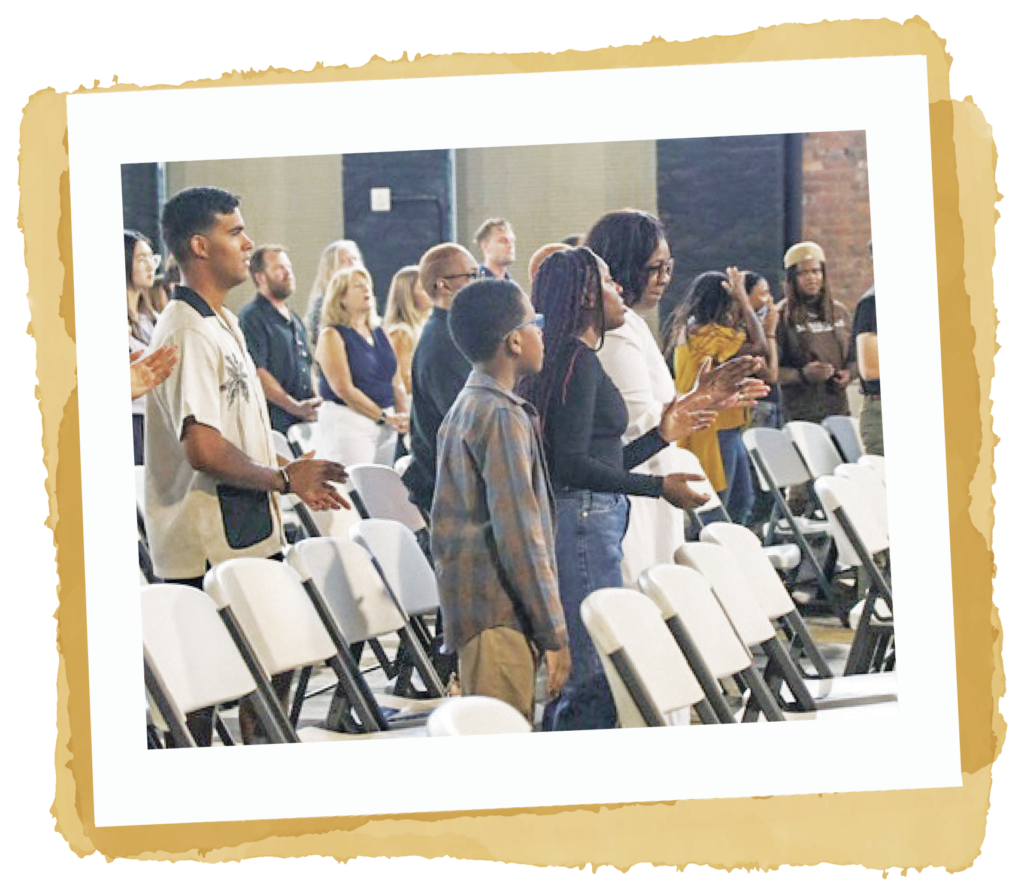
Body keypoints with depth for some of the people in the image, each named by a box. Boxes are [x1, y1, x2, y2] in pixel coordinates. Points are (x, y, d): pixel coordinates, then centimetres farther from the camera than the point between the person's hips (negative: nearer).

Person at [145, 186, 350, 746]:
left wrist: (295, 479, 15)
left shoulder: (223, 322, 15)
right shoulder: (187, 334, -18)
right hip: (208, 550, -10)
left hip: (249, 535, 10)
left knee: (273, 666, 15)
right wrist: (283, 479, -15)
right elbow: (203, 448, -26)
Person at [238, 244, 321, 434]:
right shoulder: (252, 317, -7)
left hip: (305, 420, 8)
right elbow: (257, 373, -16)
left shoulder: (294, 319, 22)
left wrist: (316, 400, 9)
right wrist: (295, 407, -18)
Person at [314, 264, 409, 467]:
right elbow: (344, 389, -12)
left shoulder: (379, 334, 18)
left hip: (386, 427, 7)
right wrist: (385, 417, -13)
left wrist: (404, 417, -1)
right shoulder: (332, 335, -3)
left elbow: (397, 383, 17)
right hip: (347, 423, -7)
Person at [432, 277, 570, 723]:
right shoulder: (503, 417, -13)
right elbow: (519, 531, -18)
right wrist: (553, 631, -15)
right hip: (502, 613, -10)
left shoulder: (462, 410, 16)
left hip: (466, 601, 10)